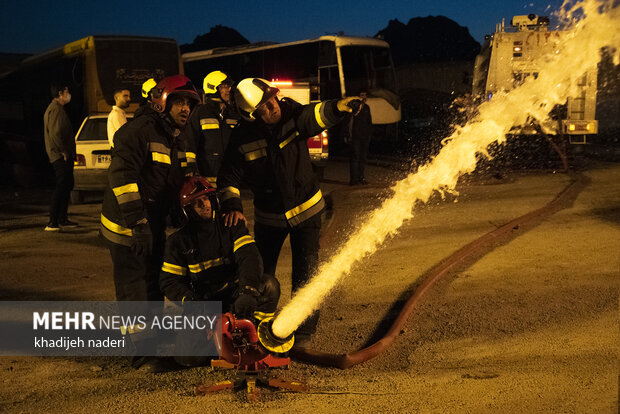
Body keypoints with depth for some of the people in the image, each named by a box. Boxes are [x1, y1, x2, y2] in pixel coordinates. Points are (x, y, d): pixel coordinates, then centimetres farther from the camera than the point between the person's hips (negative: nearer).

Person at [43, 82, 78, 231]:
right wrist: (63, 151, -18)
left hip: (63, 157, 11)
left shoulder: (56, 108, 21)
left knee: (66, 186, 15)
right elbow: (55, 133, -24)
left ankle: (62, 219, 21)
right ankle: (52, 223, -11)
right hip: (61, 157, -11)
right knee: (61, 188, -11)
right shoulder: (56, 109, -14)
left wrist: (69, 152, 21)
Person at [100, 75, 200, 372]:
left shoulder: (178, 141, 11)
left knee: (155, 283, 16)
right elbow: (121, 175, -25)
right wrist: (136, 220, -29)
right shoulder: (138, 132, -17)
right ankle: (143, 352, 1)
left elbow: (178, 184, 18)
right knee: (133, 288, -4)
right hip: (126, 225, -8)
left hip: (156, 226, 9)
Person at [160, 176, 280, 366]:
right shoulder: (179, 240, 1)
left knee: (269, 285, -29)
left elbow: (249, 257, -14)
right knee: (189, 357, -22)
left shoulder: (232, 226, 1)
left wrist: (248, 290, -33)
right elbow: (169, 281, 3)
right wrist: (188, 300, -17)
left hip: (234, 297, 1)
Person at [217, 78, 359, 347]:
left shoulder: (292, 116, -17)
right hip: (268, 216, 1)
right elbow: (229, 178, -8)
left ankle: (303, 334, 13)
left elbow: (316, 116, -38)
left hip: (306, 208, -1)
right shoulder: (242, 138, -15)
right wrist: (232, 205, -25)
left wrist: (338, 107, -59)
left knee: (305, 274, -2)